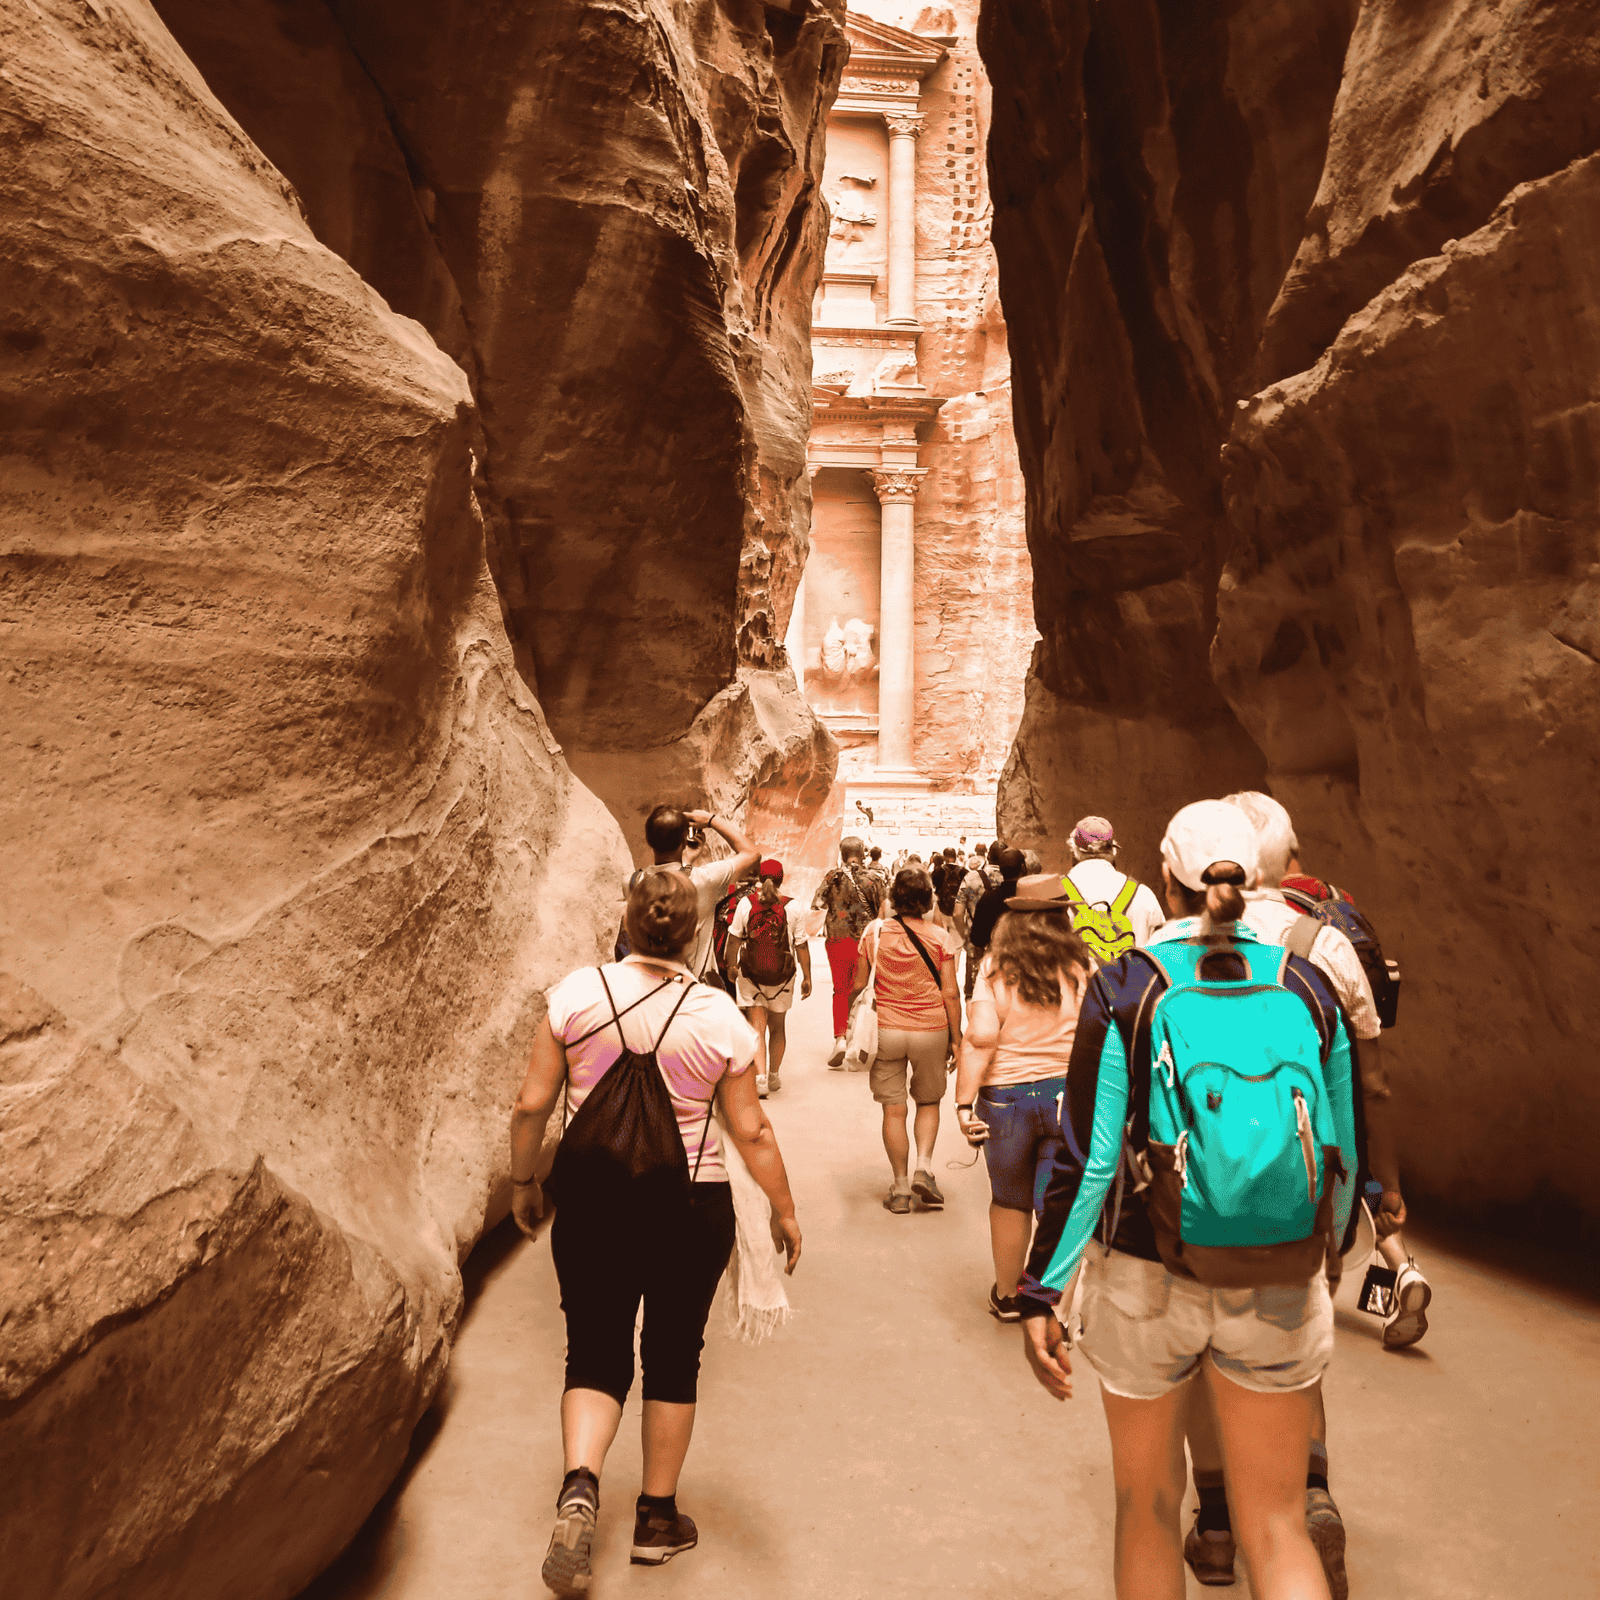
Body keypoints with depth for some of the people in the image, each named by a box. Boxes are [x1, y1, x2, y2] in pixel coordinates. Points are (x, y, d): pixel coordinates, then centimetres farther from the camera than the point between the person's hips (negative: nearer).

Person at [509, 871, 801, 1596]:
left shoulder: (577, 991, -8)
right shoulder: (718, 1014, -10)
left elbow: (532, 1104, -5)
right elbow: (751, 1132, -7)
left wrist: (524, 1182, 10)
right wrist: (784, 1211, 6)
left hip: (591, 1200, 1)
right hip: (690, 1206, 0)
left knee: (596, 1353, 14)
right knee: (673, 1356, 17)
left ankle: (579, 1486, -9)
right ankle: (657, 1518, 29)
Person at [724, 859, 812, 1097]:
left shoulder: (746, 903, -7)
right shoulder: (793, 908, -7)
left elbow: (734, 939, -3)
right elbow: (801, 946, -5)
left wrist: (732, 965, 12)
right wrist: (807, 977, 3)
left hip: (751, 974, -1)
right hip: (782, 976, 1)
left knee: (757, 1029, 0)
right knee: (777, 1028, 18)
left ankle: (760, 1078, -17)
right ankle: (774, 1077, 31)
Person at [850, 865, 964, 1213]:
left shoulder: (874, 932, -5)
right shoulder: (940, 937, -7)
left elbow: (859, 983, 1)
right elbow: (950, 994, -7)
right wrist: (956, 1038, 2)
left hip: (887, 1029, 0)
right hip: (931, 1030, 0)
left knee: (893, 1109, 8)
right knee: (928, 1102, 20)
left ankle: (900, 1188, 14)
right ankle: (923, 1168, 4)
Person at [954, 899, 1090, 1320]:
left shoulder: (995, 970, -6)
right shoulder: (1084, 970, -3)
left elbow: (980, 1038, -14)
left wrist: (964, 1102, -11)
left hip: (1006, 1096, 0)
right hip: (1072, 1097, 0)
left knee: (1009, 1202, 17)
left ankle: (1007, 1294, 34)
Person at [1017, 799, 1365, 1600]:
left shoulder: (1123, 986, -11)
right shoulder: (1307, 985, -4)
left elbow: (1087, 1157, -13)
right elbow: (1343, 1150, 4)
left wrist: (1040, 1294, -5)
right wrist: (1324, 1252, 22)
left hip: (1147, 1279, -2)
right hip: (1279, 1289, 2)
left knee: (1147, 1506, 21)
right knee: (1276, 1528, 17)